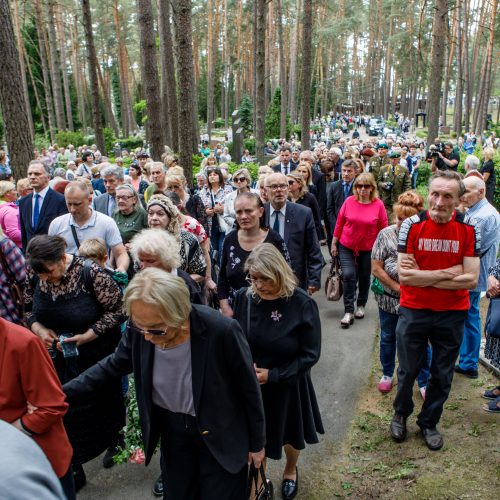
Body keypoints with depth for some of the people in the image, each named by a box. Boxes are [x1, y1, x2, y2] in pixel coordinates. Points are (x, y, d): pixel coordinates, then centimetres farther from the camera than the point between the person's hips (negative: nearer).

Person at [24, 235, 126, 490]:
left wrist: (88, 335, -25)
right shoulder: (34, 275, -11)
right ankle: (74, 470, 32)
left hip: (98, 354, -3)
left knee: (106, 402, 19)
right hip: (60, 358, 4)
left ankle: (114, 442, 50)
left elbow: (117, 309, -18)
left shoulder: (91, 274, -26)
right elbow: (28, 310, 5)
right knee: (65, 411, 12)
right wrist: (40, 330, -15)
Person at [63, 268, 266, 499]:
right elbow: (111, 366, 0)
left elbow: (249, 389, -17)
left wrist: (256, 443, -4)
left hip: (220, 436, -3)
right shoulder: (139, 330, -20)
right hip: (171, 430, 4)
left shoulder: (222, 331, -33)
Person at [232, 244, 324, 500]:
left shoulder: (302, 304, -20)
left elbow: (310, 354, -16)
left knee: (290, 434, 24)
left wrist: (273, 375, -20)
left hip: (288, 385, -1)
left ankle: (290, 471, 57)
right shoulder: (244, 298, -13)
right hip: (250, 383, 1)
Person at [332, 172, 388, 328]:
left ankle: (361, 305, 38)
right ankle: (348, 311, 0)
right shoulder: (349, 201, -9)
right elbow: (339, 223, -1)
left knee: (364, 278, 15)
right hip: (346, 247, 0)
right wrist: (334, 243, 3)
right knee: (348, 275, -10)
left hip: (368, 249, 1)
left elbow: (383, 228, -3)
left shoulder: (378, 205, -10)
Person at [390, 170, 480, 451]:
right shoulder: (412, 225, -12)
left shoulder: (469, 230, -9)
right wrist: (447, 274, -19)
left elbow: (471, 279, -14)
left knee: (443, 375, 16)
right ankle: (401, 414, 41)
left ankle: (429, 422, 39)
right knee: (408, 370, 15)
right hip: (414, 311, -1)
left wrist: (423, 276, -19)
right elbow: (405, 276, -17)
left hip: (452, 314, 1)